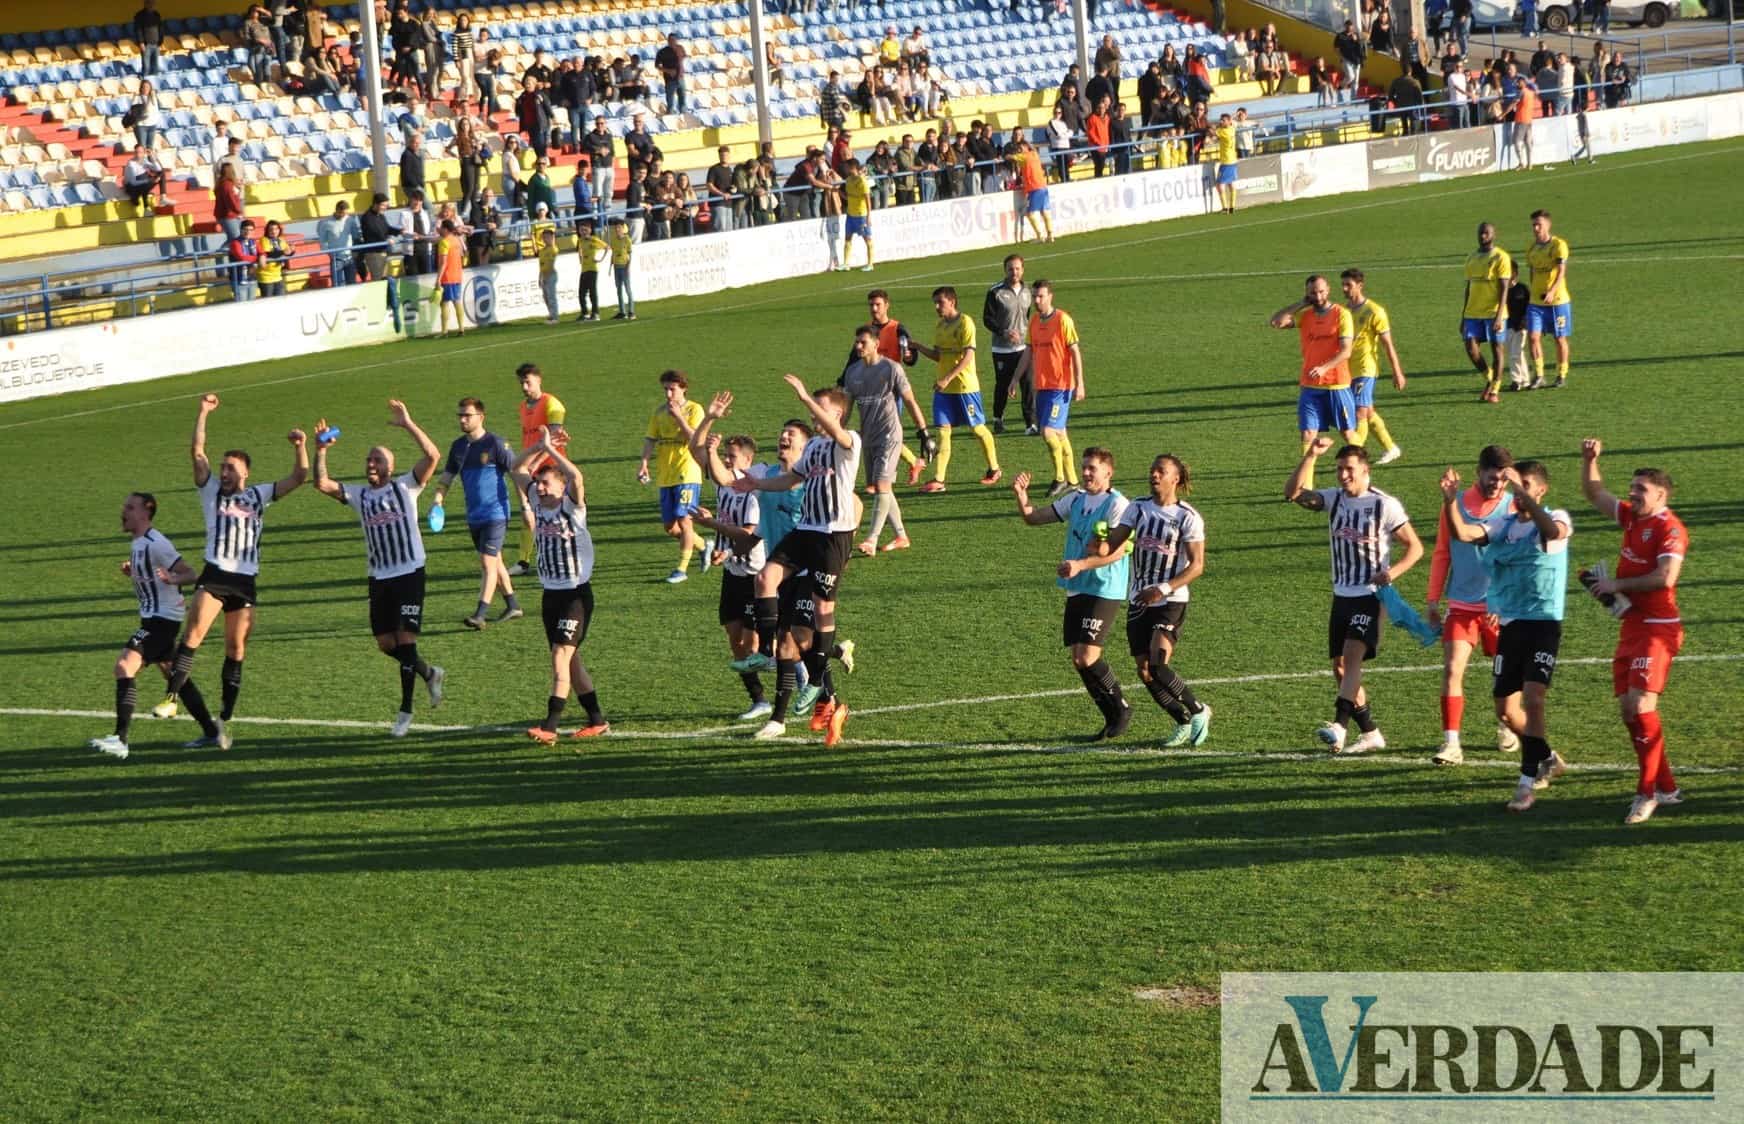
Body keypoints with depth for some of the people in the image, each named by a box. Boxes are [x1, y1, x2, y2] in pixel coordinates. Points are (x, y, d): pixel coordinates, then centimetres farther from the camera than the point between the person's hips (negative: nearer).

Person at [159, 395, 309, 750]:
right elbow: (197, 451, 2)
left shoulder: (259, 495, 16)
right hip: (214, 576, -2)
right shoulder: (211, 489, 12)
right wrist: (203, 414, -5)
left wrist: (301, 448, 0)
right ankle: (172, 696, -27)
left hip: (246, 582, 2)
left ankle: (224, 721, 8)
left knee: (236, 650, 4)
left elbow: (299, 478, 15)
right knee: (194, 631, -23)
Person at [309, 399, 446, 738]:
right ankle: (430, 674, 34)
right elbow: (321, 483, -2)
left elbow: (432, 456, -14)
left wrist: (407, 424, -21)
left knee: (405, 640, -8)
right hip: (379, 579, 5)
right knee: (386, 643, 8)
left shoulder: (405, 486, 0)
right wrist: (320, 450, -15)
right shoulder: (358, 494, 10)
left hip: (410, 574, -5)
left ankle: (406, 710, -1)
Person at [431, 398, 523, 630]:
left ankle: (479, 615, -16)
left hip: (495, 513, -7)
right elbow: (447, 476, 14)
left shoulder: (495, 444, -11)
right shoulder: (458, 446, 8)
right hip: (474, 516, 7)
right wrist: (438, 501, -3)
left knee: (488, 563, -12)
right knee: (494, 563, 15)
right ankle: (513, 606, 27)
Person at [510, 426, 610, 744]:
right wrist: (539, 447, -4)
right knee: (569, 659, 12)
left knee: (561, 655, -15)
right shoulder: (538, 504, 6)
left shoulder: (572, 506, -11)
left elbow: (576, 475, -29)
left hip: (577, 593, -7)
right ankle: (597, 720, 23)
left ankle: (549, 726, -21)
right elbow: (518, 470, 7)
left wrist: (550, 449, -19)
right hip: (551, 594, 7)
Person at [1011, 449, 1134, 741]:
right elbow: (1034, 518, 13)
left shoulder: (1117, 505, -11)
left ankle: (1121, 709, 6)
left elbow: (1119, 551, -20)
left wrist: (1081, 565, -31)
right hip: (1076, 590, 7)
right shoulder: (1076, 500, 11)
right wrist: (1021, 497, -6)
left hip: (1104, 591, -7)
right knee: (1078, 660, 6)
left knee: (1088, 657, -14)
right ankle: (1113, 718, 17)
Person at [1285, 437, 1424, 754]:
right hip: (1341, 596, 7)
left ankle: (1340, 725, -33)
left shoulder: (1385, 505, -8)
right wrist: (1311, 456, -16)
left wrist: (1393, 571, -22)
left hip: (1371, 595, -7)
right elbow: (1294, 493, -6)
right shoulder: (1334, 499, 6)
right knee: (1340, 667, 6)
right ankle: (1370, 733, 16)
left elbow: (1415, 546, -5)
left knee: (1351, 656, -23)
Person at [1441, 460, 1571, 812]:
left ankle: (1528, 782, -12)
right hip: (1510, 625, 6)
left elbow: (1552, 530, -31)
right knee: (1506, 709, 10)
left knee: (1533, 699, -18)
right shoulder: (1504, 526, 9)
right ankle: (1547, 759, 34)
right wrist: (1450, 501, -25)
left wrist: (1522, 489, -37)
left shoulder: (1556, 518, -4)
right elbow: (1463, 533, -7)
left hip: (1544, 622, -6)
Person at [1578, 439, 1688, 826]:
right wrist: (1589, 460, 9)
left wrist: (1618, 584, -16)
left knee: (1642, 703, -17)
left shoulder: (1669, 528, -13)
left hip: (1658, 628, -9)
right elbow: (1595, 494, 24)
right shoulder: (1632, 517, 11)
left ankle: (1648, 792, -10)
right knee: (1628, 709, 7)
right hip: (1632, 626, 9)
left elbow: (1665, 578, -24)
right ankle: (1666, 788, 16)